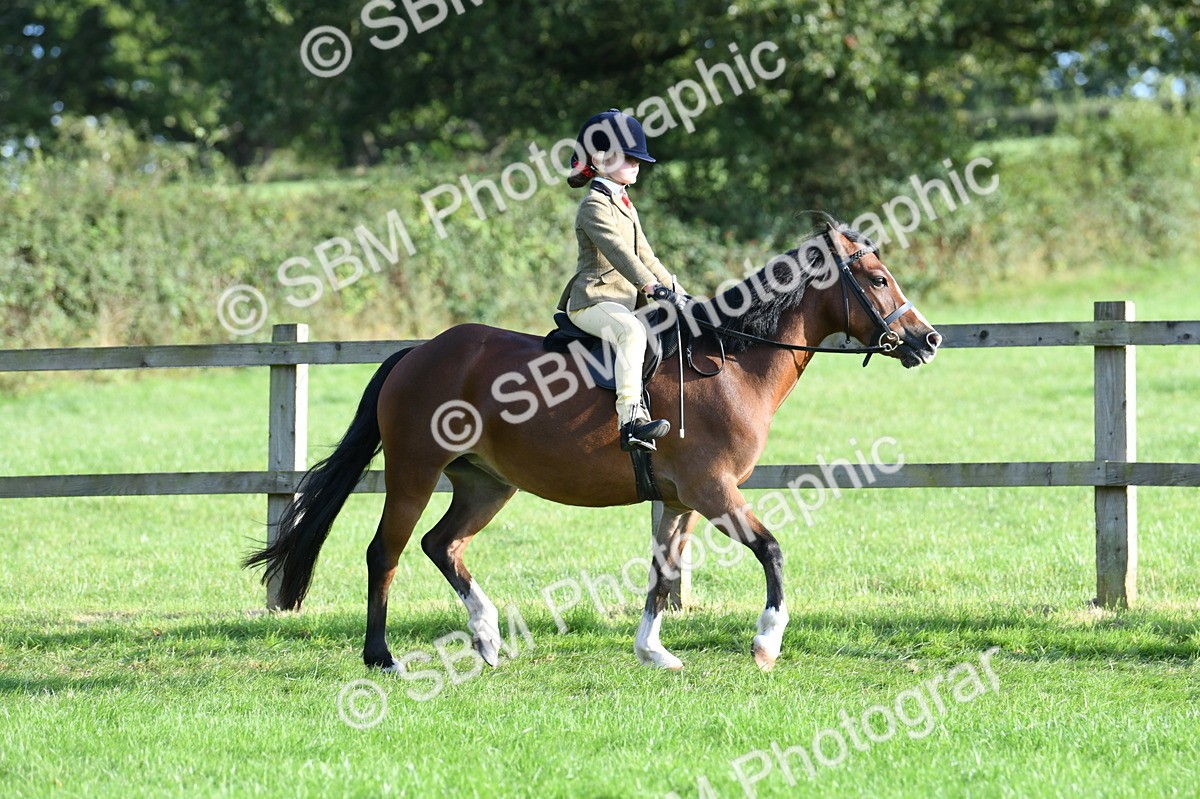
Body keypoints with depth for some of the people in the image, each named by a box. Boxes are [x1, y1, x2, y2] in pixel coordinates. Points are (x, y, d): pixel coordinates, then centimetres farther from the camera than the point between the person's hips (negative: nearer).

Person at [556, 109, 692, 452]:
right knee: (631, 331, -36)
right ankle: (630, 418, -49)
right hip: (592, 301, -11)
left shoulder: (624, 204, 21)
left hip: (625, 302, 11)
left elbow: (644, 256, 23)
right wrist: (655, 288, -33)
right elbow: (617, 251, -24)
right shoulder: (594, 205, -10)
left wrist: (677, 292, 13)